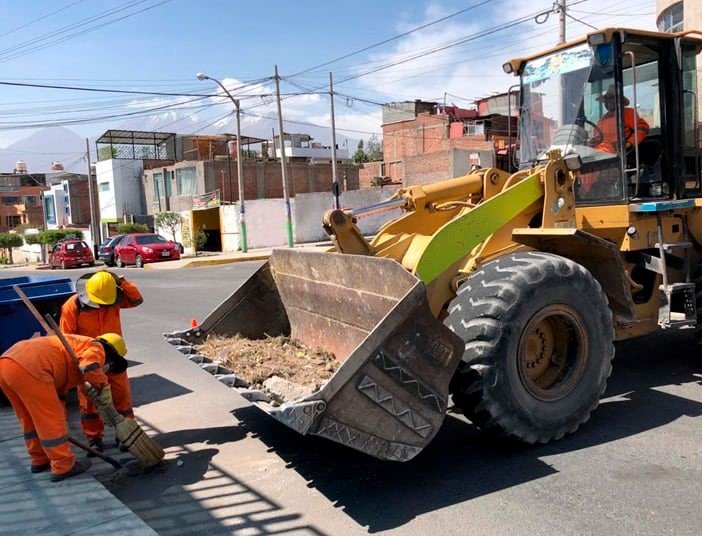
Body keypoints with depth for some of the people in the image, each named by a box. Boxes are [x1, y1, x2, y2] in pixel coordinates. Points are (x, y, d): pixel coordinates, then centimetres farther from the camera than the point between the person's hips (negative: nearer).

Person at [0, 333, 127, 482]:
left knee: (30, 419, 25)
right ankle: (63, 467, 14)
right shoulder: (96, 348, 7)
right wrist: (103, 386, -1)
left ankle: (40, 460, 39)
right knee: (51, 419, 3)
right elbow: (90, 366, -18)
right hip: (29, 367, -10)